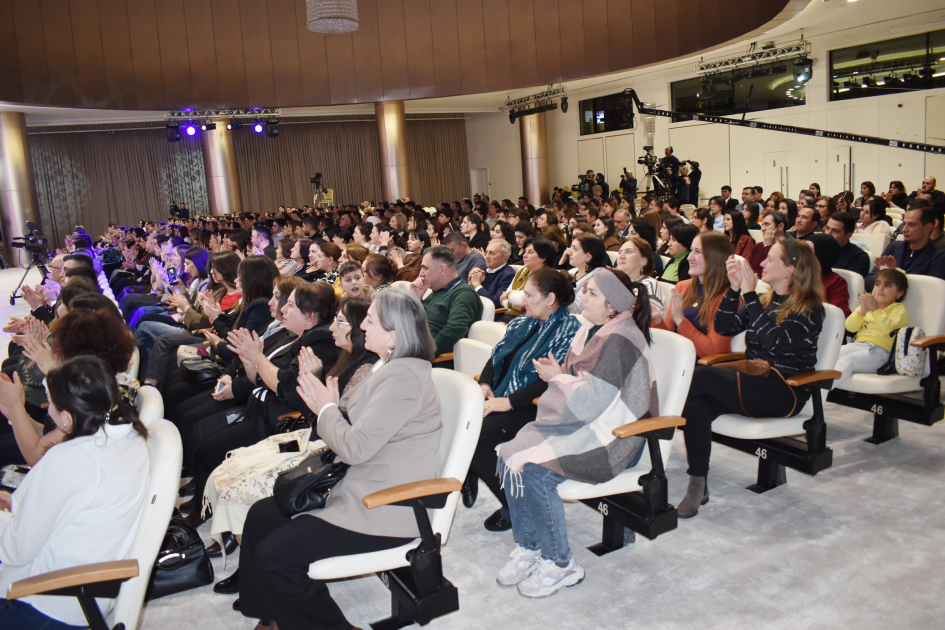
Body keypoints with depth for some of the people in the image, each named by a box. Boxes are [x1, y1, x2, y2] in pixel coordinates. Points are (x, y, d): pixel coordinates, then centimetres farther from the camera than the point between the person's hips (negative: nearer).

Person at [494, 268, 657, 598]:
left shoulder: (620, 341, -19)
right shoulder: (591, 330, 9)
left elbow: (593, 401, -24)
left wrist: (556, 377, -11)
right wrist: (555, 374, -5)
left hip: (613, 438, -9)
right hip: (582, 424, 9)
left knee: (535, 471, -26)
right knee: (510, 455, -11)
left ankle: (560, 564, -7)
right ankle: (528, 547, 2)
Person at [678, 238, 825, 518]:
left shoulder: (810, 310, -5)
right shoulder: (765, 301, 17)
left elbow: (773, 340, -22)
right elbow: (725, 327, 7)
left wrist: (749, 294, -19)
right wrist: (734, 289, -3)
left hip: (784, 392, -6)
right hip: (752, 384, 6)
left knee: (703, 375, -29)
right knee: (696, 406, -25)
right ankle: (698, 485, -20)